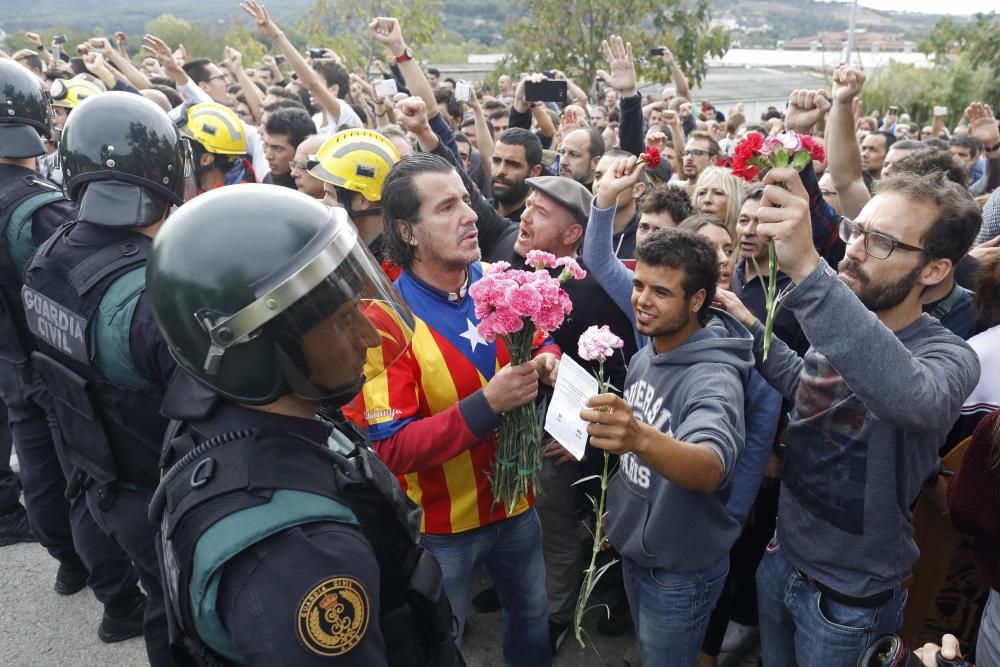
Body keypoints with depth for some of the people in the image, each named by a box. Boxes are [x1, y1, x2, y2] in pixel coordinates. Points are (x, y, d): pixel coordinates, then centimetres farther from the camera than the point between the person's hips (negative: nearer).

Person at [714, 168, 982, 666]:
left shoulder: (949, 356, -25)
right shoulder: (835, 330, -5)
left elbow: (911, 397, -50)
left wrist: (807, 269, -57)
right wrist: (750, 326, 3)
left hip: (850, 595, -5)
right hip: (783, 557, 6)